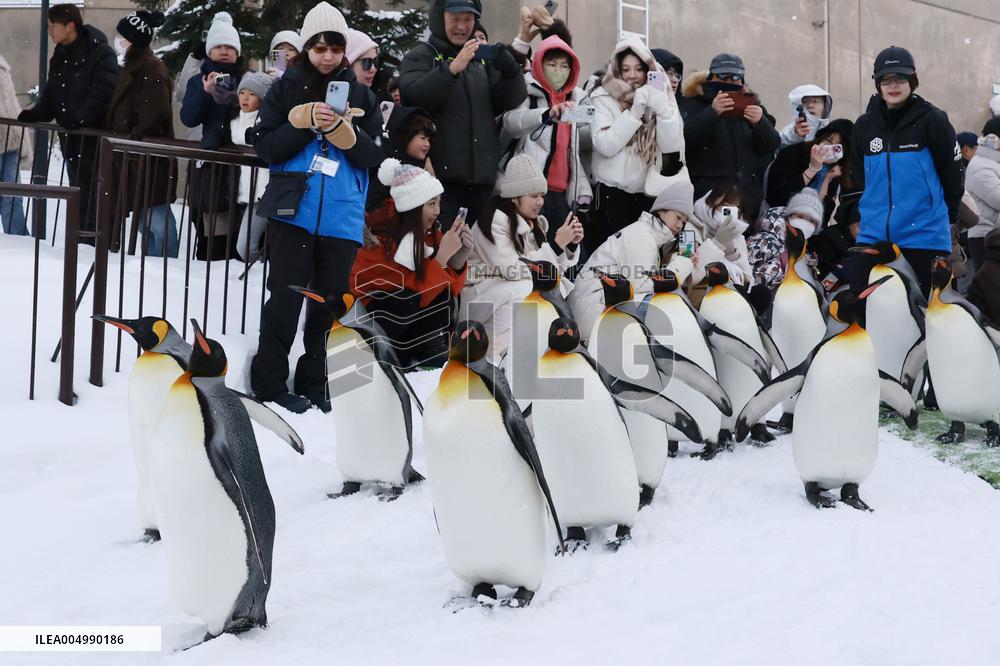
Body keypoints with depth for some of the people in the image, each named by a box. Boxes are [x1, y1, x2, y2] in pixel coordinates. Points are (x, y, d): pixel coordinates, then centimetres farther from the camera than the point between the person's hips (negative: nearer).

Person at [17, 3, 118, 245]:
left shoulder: (101, 53, -11)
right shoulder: (60, 56, 14)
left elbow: (103, 92, -22)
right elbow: (51, 94, 17)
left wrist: (81, 116, -31)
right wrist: (34, 114, 1)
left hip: (94, 138, -8)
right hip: (70, 139, 8)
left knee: (93, 198, -8)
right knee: (78, 195, 14)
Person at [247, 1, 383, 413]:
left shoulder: (360, 95, 8)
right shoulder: (286, 89, 4)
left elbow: (375, 155, 3)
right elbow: (264, 148, -3)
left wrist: (344, 131, -14)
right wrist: (304, 123, -15)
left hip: (341, 217, 2)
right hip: (293, 211, -2)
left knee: (330, 303, 9)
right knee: (285, 299, -2)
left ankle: (313, 384, 21)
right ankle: (269, 382, 10)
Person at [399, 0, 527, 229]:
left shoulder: (482, 59, 17)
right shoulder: (420, 56, 2)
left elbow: (510, 101, 10)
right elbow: (412, 96, -16)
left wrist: (510, 71, -10)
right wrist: (451, 69, -27)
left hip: (483, 175, 5)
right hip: (442, 174, -5)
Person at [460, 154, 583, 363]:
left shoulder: (534, 223, 7)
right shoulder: (495, 221, -17)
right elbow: (515, 270, -27)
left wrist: (571, 244, -10)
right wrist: (557, 244, -25)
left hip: (513, 295, 8)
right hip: (479, 295, -8)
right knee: (526, 290, -32)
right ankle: (496, 354, -21)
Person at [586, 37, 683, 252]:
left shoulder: (659, 97, 8)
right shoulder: (604, 97, -2)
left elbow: (671, 145, -4)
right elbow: (605, 145, -16)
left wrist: (663, 109, -17)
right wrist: (634, 112, -19)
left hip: (648, 192, 4)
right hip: (612, 190, -3)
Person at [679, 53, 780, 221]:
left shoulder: (750, 105, 17)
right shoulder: (693, 105, 6)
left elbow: (772, 146, 7)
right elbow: (683, 141, -12)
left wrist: (760, 122, -14)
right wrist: (712, 112, -23)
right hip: (706, 196, -4)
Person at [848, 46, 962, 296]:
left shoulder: (932, 120, -2)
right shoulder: (865, 125, 10)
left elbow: (952, 173, 2)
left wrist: (945, 216, 6)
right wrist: (864, 214, 11)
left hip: (923, 236, -3)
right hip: (873, 235, 4)